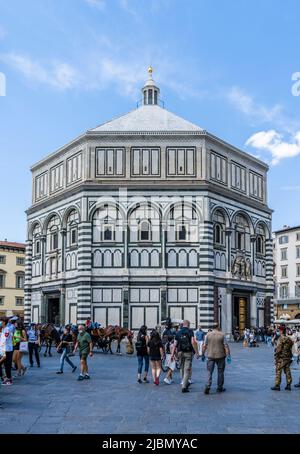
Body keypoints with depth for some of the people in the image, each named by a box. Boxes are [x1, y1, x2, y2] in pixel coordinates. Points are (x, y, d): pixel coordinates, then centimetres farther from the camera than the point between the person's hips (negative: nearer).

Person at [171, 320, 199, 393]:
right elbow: (193, 342, -16)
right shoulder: (190, 331, -5)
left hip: (180, 353, 4)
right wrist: (197, 352, -12)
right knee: (187, 370, -1)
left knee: (182, 369, 19)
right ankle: (184, 387, -6)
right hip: (188, 353, -4)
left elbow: (174, 344, 4)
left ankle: (185, 383, 33)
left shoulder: (178, 332, 7)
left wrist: (172, 354, 6)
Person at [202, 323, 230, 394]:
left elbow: (205, 346, 0)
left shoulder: (208, 334, -1)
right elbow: (226, 346, -8)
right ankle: (220, 387, 19)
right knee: (220, 372, 12)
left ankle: (208, 386, -12)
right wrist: (228, 355, -4)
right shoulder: (222, 335, -4)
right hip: (220, 356, -1)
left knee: (210, 372, 4)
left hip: (210, 356, 1)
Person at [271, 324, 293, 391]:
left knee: (278, 372, -1)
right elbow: (291, 348, 12)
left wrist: (276, 356, -9)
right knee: (287, 371, 11)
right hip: (288, 358, 7)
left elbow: (278, 349, -19)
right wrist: (290, 356, 18)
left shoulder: (281, 339, -16)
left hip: (281, 358, -7)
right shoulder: (289, 339, 8)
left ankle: (277, 386, 1)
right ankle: (288, 385, 14)